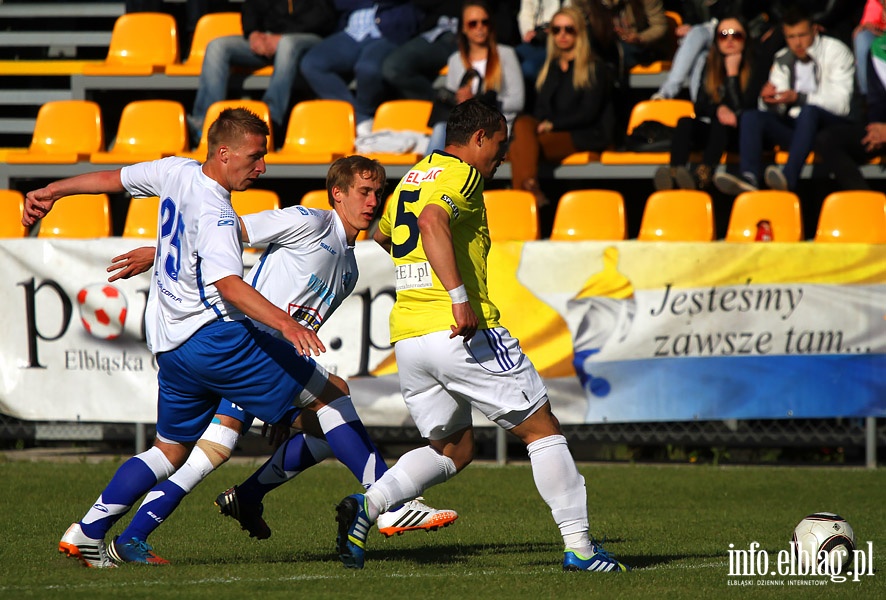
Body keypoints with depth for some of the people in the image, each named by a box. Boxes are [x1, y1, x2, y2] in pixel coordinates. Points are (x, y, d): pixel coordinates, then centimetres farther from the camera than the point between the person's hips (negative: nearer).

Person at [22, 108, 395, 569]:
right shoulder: (215, 214, -18)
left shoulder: (177, 173, 8)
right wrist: (286, 324, -42)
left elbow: (112, 179, 23)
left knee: (170, 450, 19)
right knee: (330, 393, -4)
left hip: (169, 344, 9)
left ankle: (86, 534, 11)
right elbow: (229, 285, -31)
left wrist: (51, 193, 37)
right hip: (213, 335, -9)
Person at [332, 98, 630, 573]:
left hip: (406, 337, 8)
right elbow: (432, 221, -27)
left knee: (452, 451, 18)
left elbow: (381, 235, 38)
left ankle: (367, 504, -6)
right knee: (542, 429, 4)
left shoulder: (411, 178, 20)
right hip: (462, 333, -8)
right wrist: (459, 297, -33)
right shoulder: (460, 174, -6)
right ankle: (578, 546, 1)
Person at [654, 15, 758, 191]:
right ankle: (675, 172, -54)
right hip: (713, 130, 4)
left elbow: (741, 108, -13)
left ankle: (703, 175, -63)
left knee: (720, 124, -37)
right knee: (685, 122, -27)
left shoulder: (752, 67, -6)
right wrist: (718, 109, -15)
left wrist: (732, 73, -14)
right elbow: (700, 107, 6)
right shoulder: (711, 66, 8)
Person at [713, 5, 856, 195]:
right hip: (794, 126, 5)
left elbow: (840, 103, -13)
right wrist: (768, 100, -17)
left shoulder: (835, 51, -2)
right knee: (750, 116, -18)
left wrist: (798, 98, -24)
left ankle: (789, 176, -55)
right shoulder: (783, 59, 13)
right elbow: (776, 109, 9)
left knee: (809, 111, -37)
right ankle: (748, 178, -42)